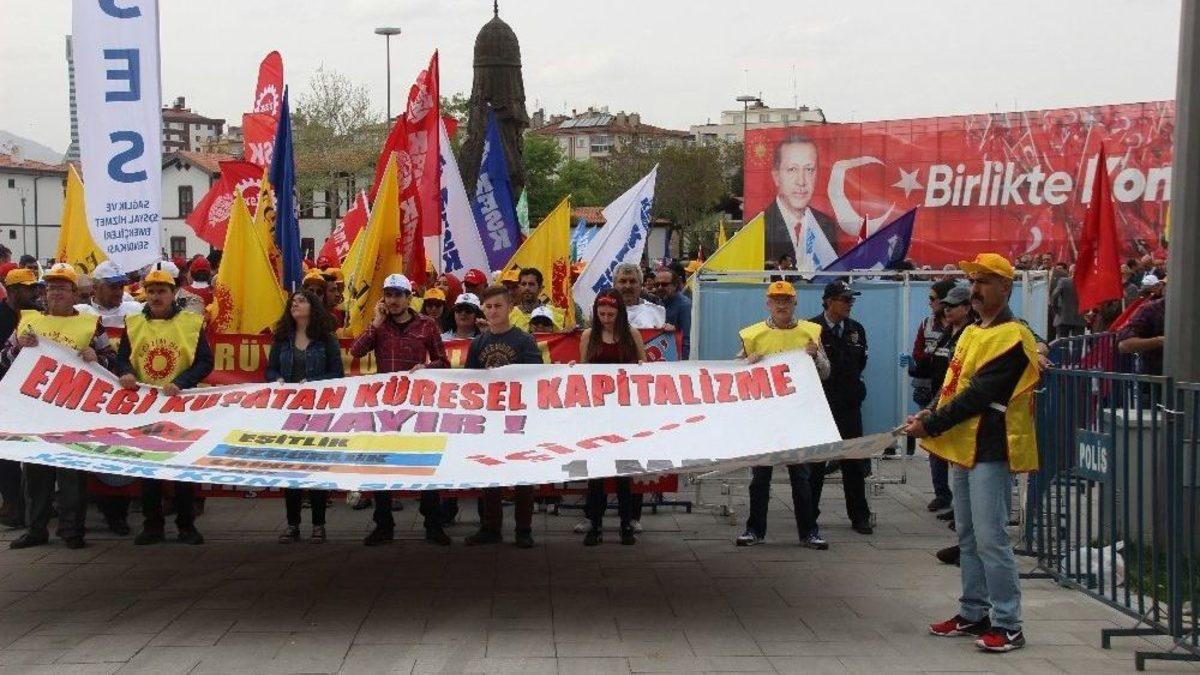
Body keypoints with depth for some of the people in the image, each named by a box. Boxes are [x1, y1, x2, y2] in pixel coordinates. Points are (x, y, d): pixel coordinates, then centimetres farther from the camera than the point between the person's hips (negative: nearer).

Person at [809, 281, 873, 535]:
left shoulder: (856, 329, 8)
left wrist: (851, 385, 10)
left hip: (849, 404, 4)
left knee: (853, 461, 5)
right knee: (815, 461, 4)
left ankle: (859, 517, 11)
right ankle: (809, 515, 14)